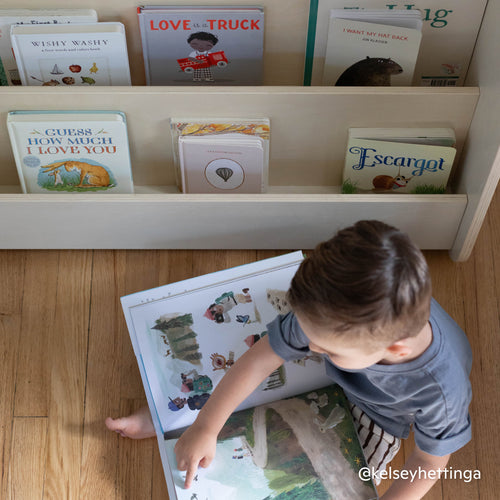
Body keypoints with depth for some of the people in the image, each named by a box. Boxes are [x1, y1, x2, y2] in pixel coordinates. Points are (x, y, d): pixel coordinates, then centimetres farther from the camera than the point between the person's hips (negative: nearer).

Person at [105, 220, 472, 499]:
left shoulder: (442, 391, -43)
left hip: (380, 413, -1)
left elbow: (430, 461, -21)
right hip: (330, 376, 2)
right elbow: (260, 361, -27)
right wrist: (205, 428, -19)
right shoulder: (330, 316, -39)